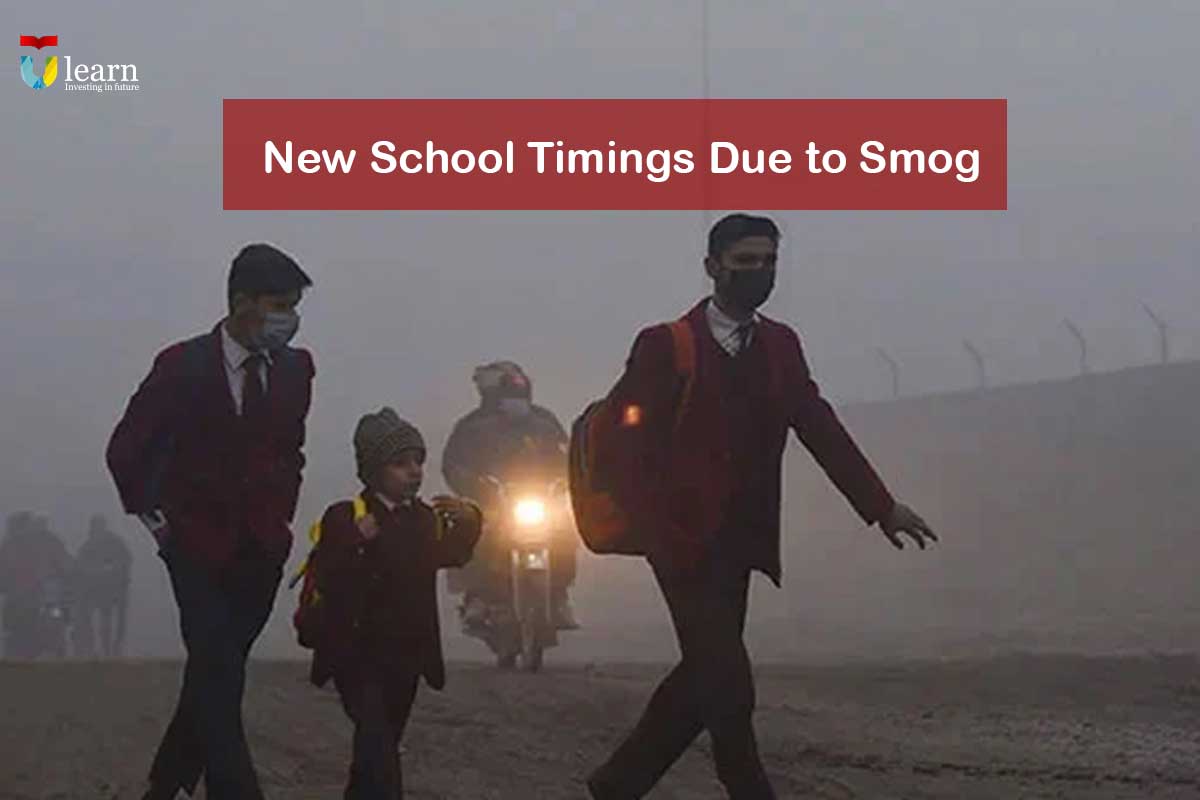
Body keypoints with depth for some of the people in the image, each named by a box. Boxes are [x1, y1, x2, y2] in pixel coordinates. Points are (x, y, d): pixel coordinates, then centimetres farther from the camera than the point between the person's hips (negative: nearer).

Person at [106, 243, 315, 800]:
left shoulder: (295, 371, 2)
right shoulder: (183, 367, -11)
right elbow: (126, 449, 1)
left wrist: (282, 516, 13)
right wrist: (153, 518, 3)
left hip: (262, 551, 4)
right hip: (198, 546, -4)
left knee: (214, 673, 7)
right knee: (218, 674, -13)